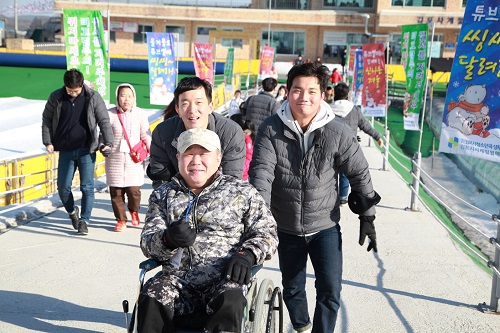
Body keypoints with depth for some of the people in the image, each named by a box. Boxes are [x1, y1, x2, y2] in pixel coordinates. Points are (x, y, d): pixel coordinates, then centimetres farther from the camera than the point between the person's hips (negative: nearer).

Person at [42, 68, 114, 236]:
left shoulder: (93, 98, -5)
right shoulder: (56, 98, 0)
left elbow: (104, 121, -3)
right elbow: (46, 119, 10)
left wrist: (108, 143, -12)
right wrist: (47, 141, 2)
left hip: (86, 150, -2)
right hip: (65, 151, 2)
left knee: (87, 187, -2)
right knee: (63, 187, 6)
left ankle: (84, 221, 8)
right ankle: (72, 211, 32)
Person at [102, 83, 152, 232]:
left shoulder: (140, 114, 5)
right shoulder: (110, 114, 2)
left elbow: (146, 135, 7)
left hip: (134, 158, 0)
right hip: (115, 158, 0)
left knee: (134, 190, -5)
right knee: (116, 191, 1)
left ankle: (134, 211, 27)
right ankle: (121, 219, 17)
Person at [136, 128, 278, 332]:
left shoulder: (242, 192, 12)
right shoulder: (163, 195, 18)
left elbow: (267, 233, 11)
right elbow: (147, 242, 10)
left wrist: (246, 255, -10)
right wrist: (168, 240, -15)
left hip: (224, 278, -2)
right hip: (177, 277, 2)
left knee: (229, 302, -35)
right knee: (151, 298, -30)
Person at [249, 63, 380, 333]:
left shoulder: (338, 132, -11)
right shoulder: (271, 129, -10)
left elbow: (360, 174, -2)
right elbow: (261, 172, -18)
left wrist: (367, 216, -1)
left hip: (325, 226, -1)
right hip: (286, 228, 2)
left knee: (330, 290, -7)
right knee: (292, 288, 19)